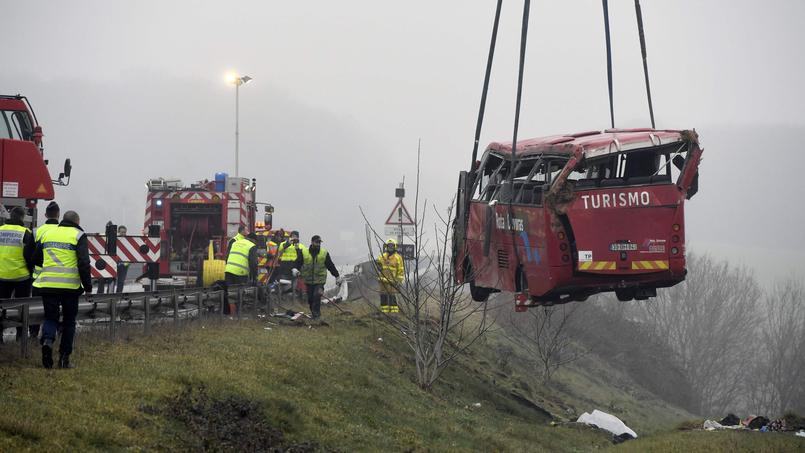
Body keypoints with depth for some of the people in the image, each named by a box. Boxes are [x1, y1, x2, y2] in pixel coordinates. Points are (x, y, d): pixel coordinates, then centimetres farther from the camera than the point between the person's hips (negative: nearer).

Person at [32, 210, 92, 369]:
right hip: (70, 285, -3)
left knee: (50, 318, 11)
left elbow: (36, 260, 18)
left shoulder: (47, 234, 12)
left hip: (48, 284, 3)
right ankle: (64, 358, 10)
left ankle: (47, 341, -20)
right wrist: (88, 286, -4)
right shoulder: (78, 235, -2)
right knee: (69, 321, 11)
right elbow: (84, 263, -10)